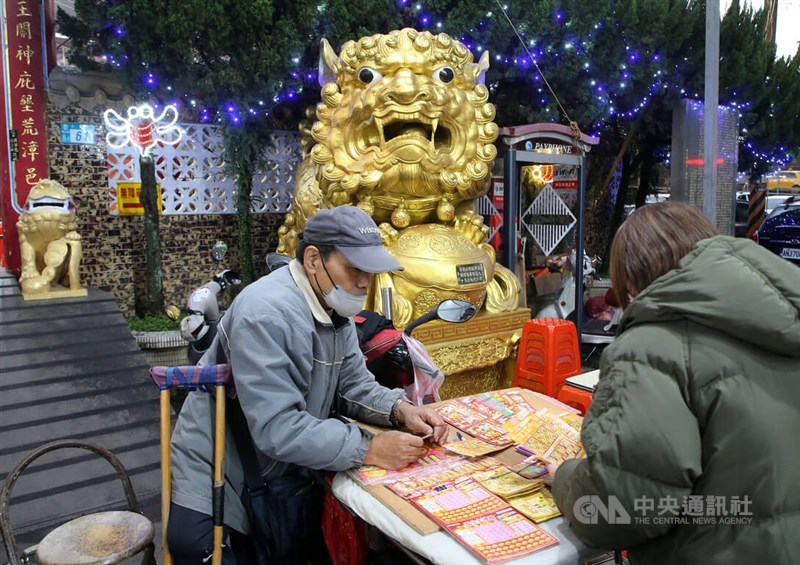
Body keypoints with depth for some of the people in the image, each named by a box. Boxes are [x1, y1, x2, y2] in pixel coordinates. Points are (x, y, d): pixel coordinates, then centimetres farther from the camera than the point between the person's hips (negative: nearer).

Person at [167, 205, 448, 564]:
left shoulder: (335, 308, 1)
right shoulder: (267, 313, -29)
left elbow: (353, 384, 4)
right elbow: (277, 428, -33)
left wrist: (400, 410, -15)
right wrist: (368, 449, -32)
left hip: (280, 477, 8)